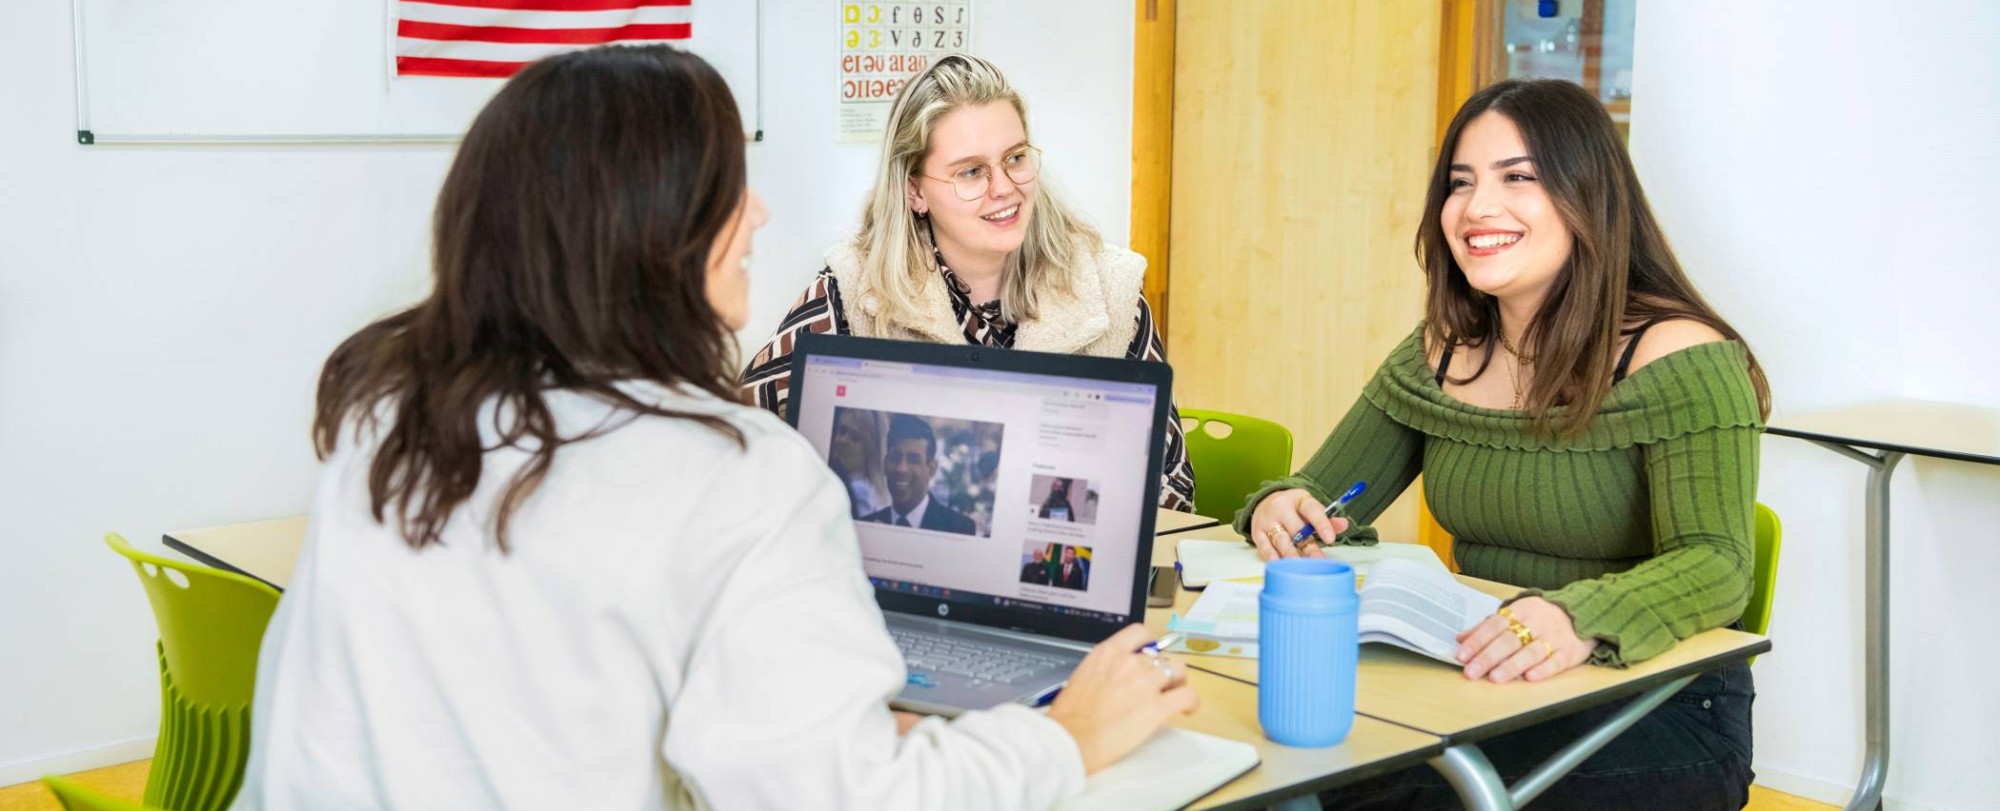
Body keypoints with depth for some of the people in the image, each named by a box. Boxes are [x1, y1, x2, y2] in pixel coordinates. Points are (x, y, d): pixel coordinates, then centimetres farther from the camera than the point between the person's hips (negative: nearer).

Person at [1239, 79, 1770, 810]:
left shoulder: (1678, 360, -11)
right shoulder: (1439, 355, 8)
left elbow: (1714, 568, -23)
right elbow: (1323, 496, 11)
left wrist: (1580, 618, -44)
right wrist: (1281, 509, -15)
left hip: (1658, 714, -5)